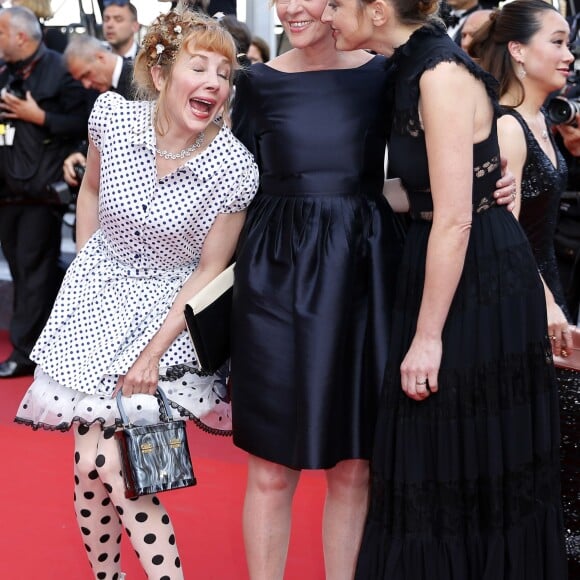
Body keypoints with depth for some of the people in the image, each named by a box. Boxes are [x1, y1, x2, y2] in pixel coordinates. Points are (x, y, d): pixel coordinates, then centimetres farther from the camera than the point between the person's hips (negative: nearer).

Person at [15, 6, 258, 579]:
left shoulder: (234, 167, -20)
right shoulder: (113, 115, -12)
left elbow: (210, 269, -11)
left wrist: (155, 351, -12)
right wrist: (84, 267, 10)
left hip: (167, 310, -3)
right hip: (95, 299, 3)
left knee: (109, 465, -12)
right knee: (90, 463, 3)